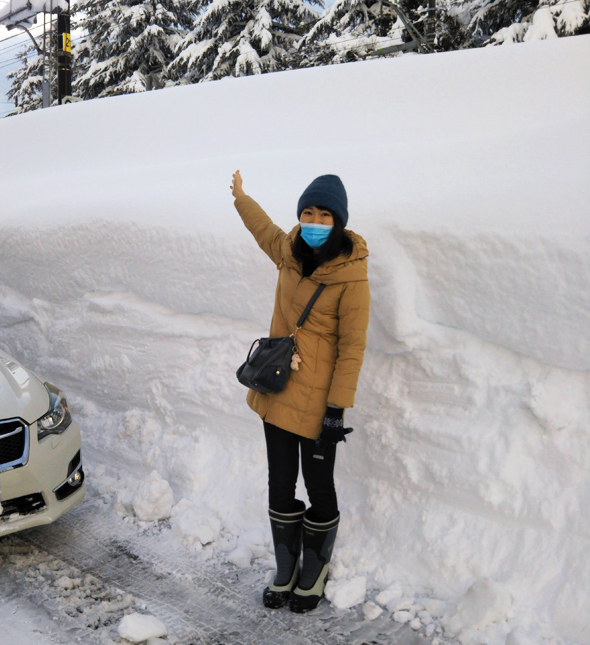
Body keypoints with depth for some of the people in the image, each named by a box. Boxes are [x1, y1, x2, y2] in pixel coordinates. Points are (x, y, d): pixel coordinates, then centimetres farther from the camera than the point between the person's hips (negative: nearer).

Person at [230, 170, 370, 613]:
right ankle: (286, 571, 31)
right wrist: (241, 197, 44)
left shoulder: (351, 273, -17)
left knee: (318, 485, 8)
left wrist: (337, 410, -16)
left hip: (316, 397, -6)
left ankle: (315, 571, 31)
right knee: (281, 484, 12)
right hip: (277, 388, 6)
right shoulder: (290, 251, 3)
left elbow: (352, 348, -15)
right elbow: (264, 229, 27)